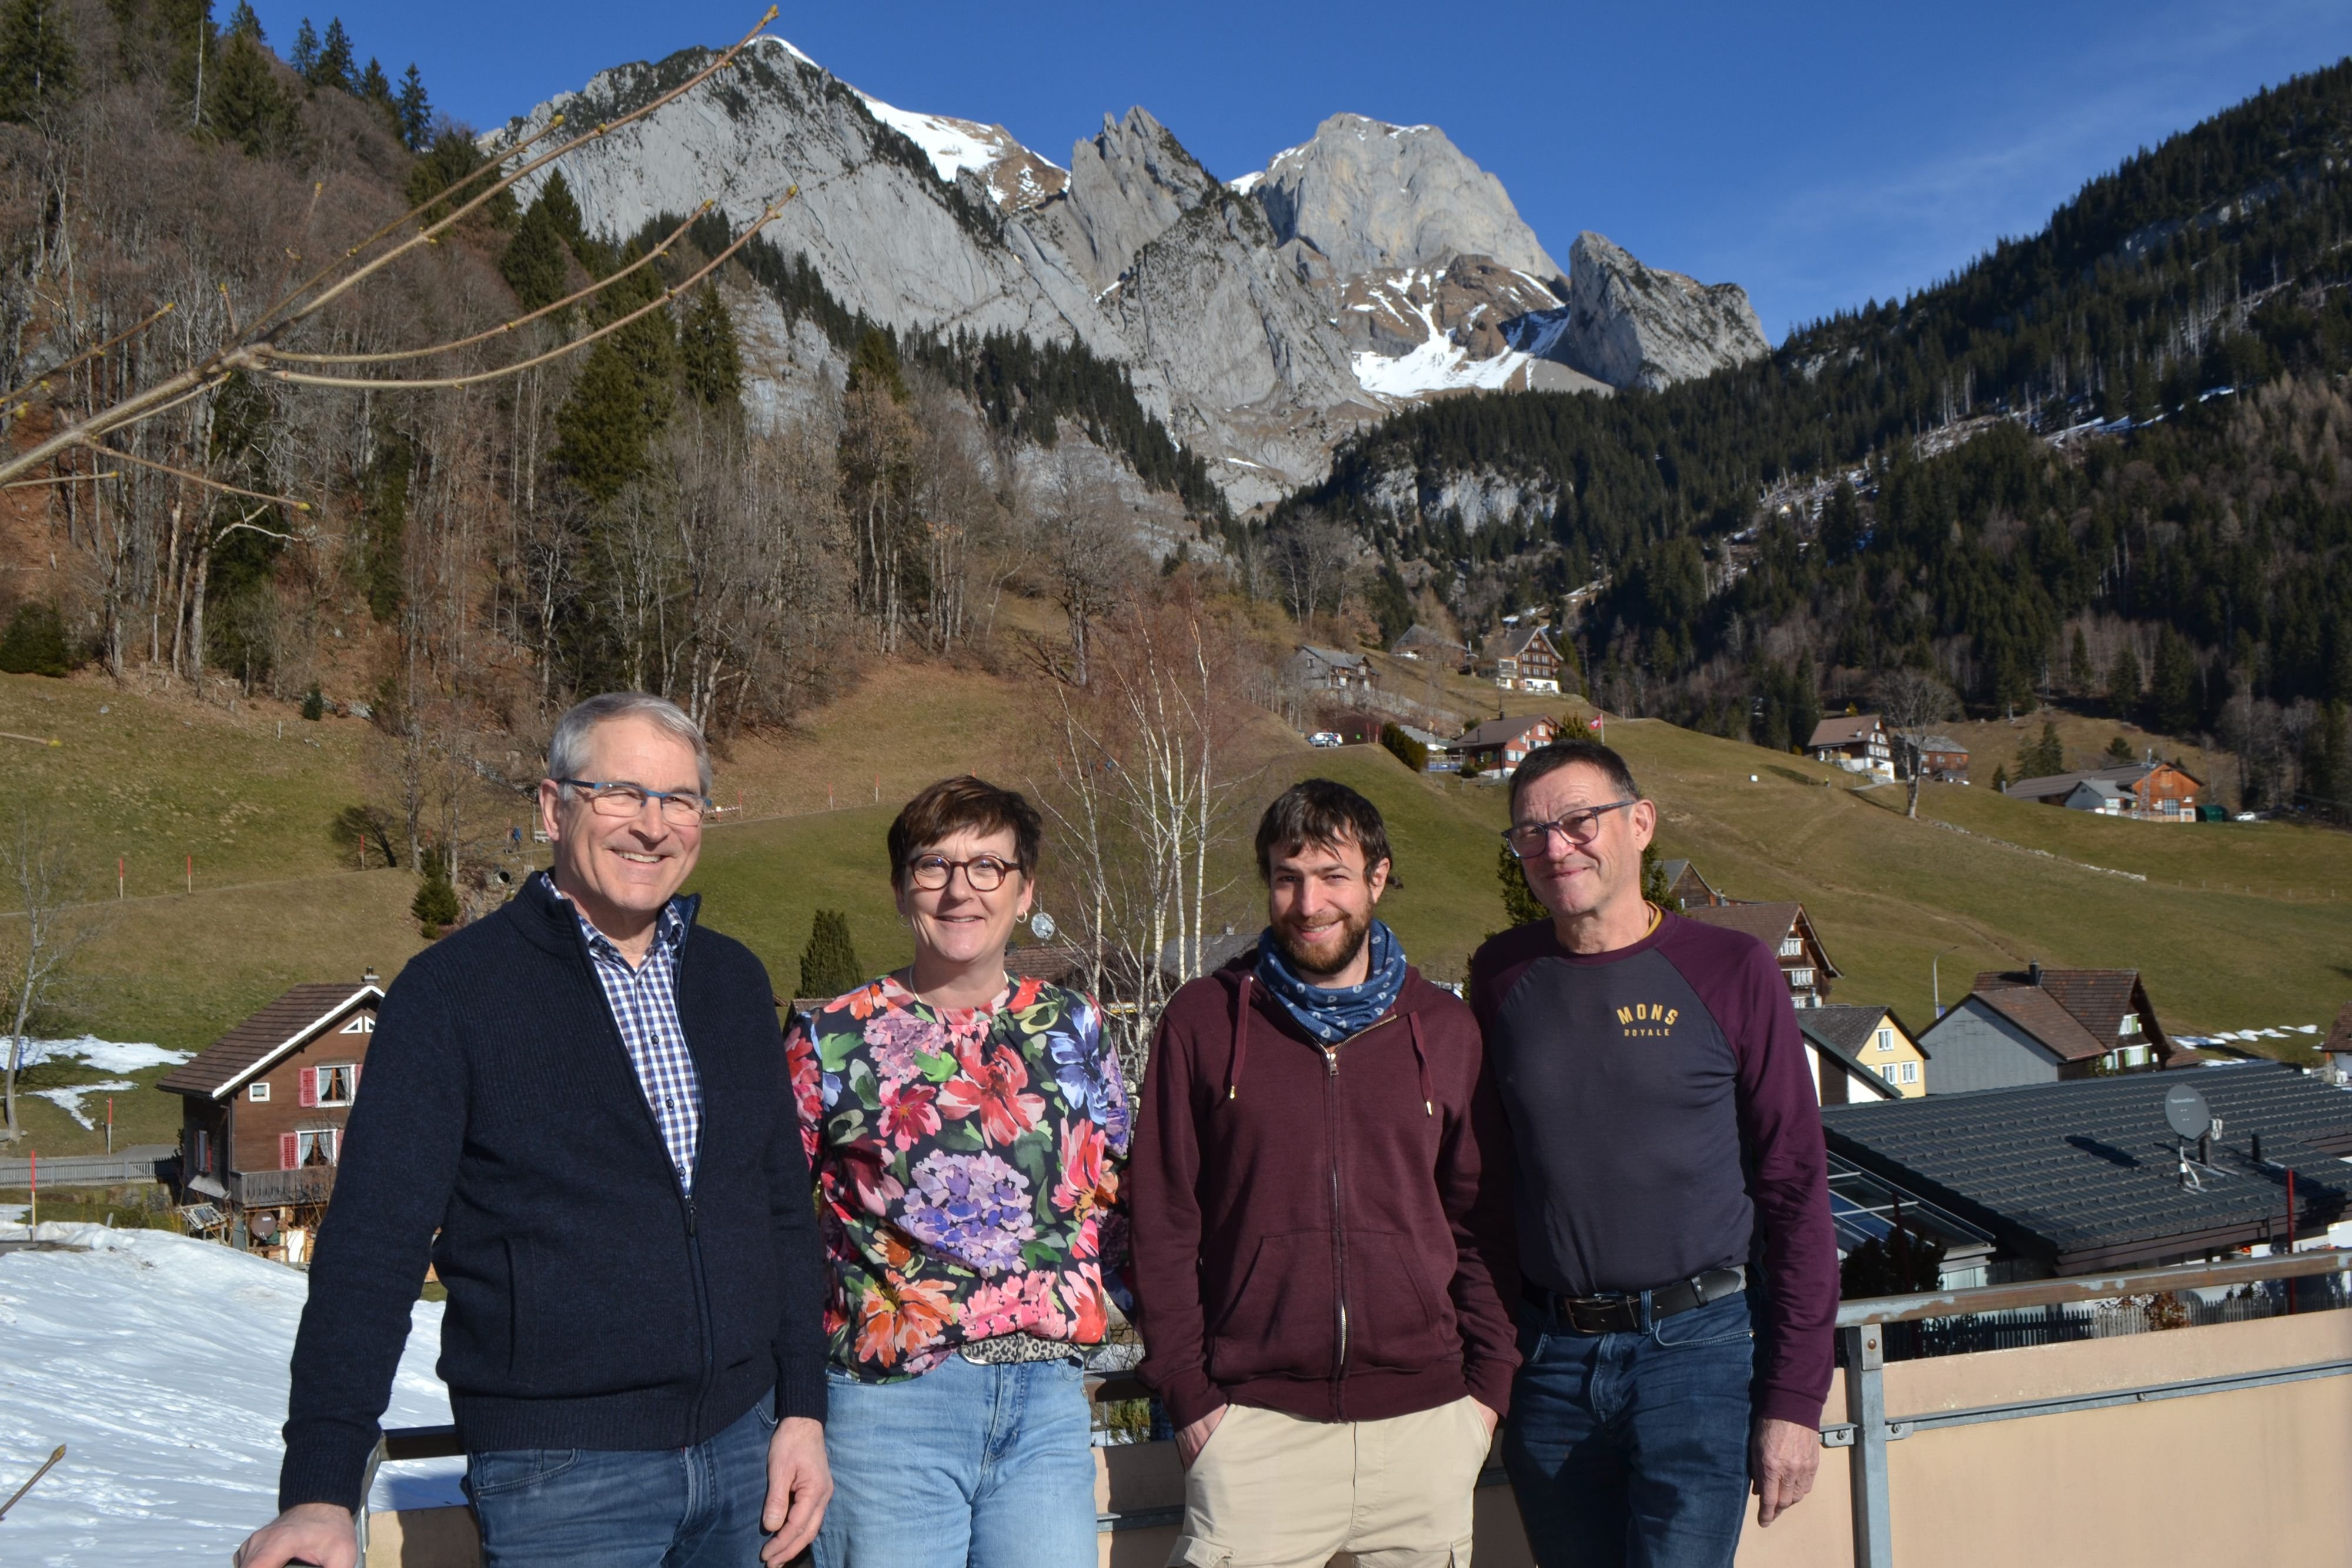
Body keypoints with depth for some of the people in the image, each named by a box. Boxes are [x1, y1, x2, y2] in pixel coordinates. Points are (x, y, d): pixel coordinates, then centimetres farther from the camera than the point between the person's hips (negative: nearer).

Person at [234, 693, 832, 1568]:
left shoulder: (733, 981, 9)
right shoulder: (454, 989, -6)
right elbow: (374, 1241, -10)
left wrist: (803, 1405, 8)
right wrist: (321, 1492, -16)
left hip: (741, 1449, 5)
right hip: (557, 1475, -4)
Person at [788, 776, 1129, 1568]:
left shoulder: (1073, 1026, 8)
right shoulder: (832, 1036, 0)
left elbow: (1114, 1197, 17)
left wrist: (1070, 1322, 9)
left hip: (1049, 1397, 3)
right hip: (889, 1397, -2)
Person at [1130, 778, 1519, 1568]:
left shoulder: (1444, 1030, 8)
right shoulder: (1203, 1021, 2)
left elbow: (1484, 1221, 12)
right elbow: (1163, 1225, 2)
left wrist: (1490, 1383, 4)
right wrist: (1186, 1392, -3)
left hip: (1424, 1420, 2)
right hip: (1254, 1421, -2)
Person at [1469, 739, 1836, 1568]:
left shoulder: (1731, 971, -3)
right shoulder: (1501, 975, 5)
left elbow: (1795, 1192, -2)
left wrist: (1793, 1398, -5)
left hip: (1698, 1345, -3)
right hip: (1552, 1361, 3)